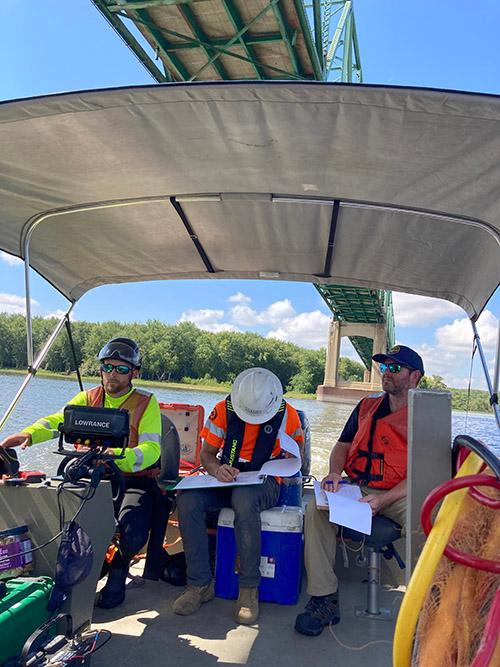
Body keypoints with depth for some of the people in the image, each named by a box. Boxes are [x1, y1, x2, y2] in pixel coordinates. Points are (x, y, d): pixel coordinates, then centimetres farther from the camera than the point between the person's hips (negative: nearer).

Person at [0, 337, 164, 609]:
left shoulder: (146, 402, -3)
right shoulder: (89, 398, 10)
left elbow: (151, 449, -17)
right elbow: (57, 420, -6)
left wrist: (118, 456, -38)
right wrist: (28, 434, -28)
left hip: (135, 480, -3)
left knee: (132, 533, -30)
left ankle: (119, 566, 9)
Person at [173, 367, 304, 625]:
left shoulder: (287, 415, -6)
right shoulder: (224, 410, -3)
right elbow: (206, 453, 3)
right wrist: (217, 469, -20)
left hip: (264, 482, -3)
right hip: (227, 479, 3)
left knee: (244, 499, -40)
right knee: (187, 499, -27)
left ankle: (249, 589, -26)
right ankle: (200, 584, -15)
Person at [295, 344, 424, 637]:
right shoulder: (367, 406, 14)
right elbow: (343, 445, 17)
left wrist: (382, 500, -21)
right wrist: (335, 472, -6)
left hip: (399, 495, -3)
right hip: (356, 489, 4)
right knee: (317, 508, -23)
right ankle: (325, 601, -19)